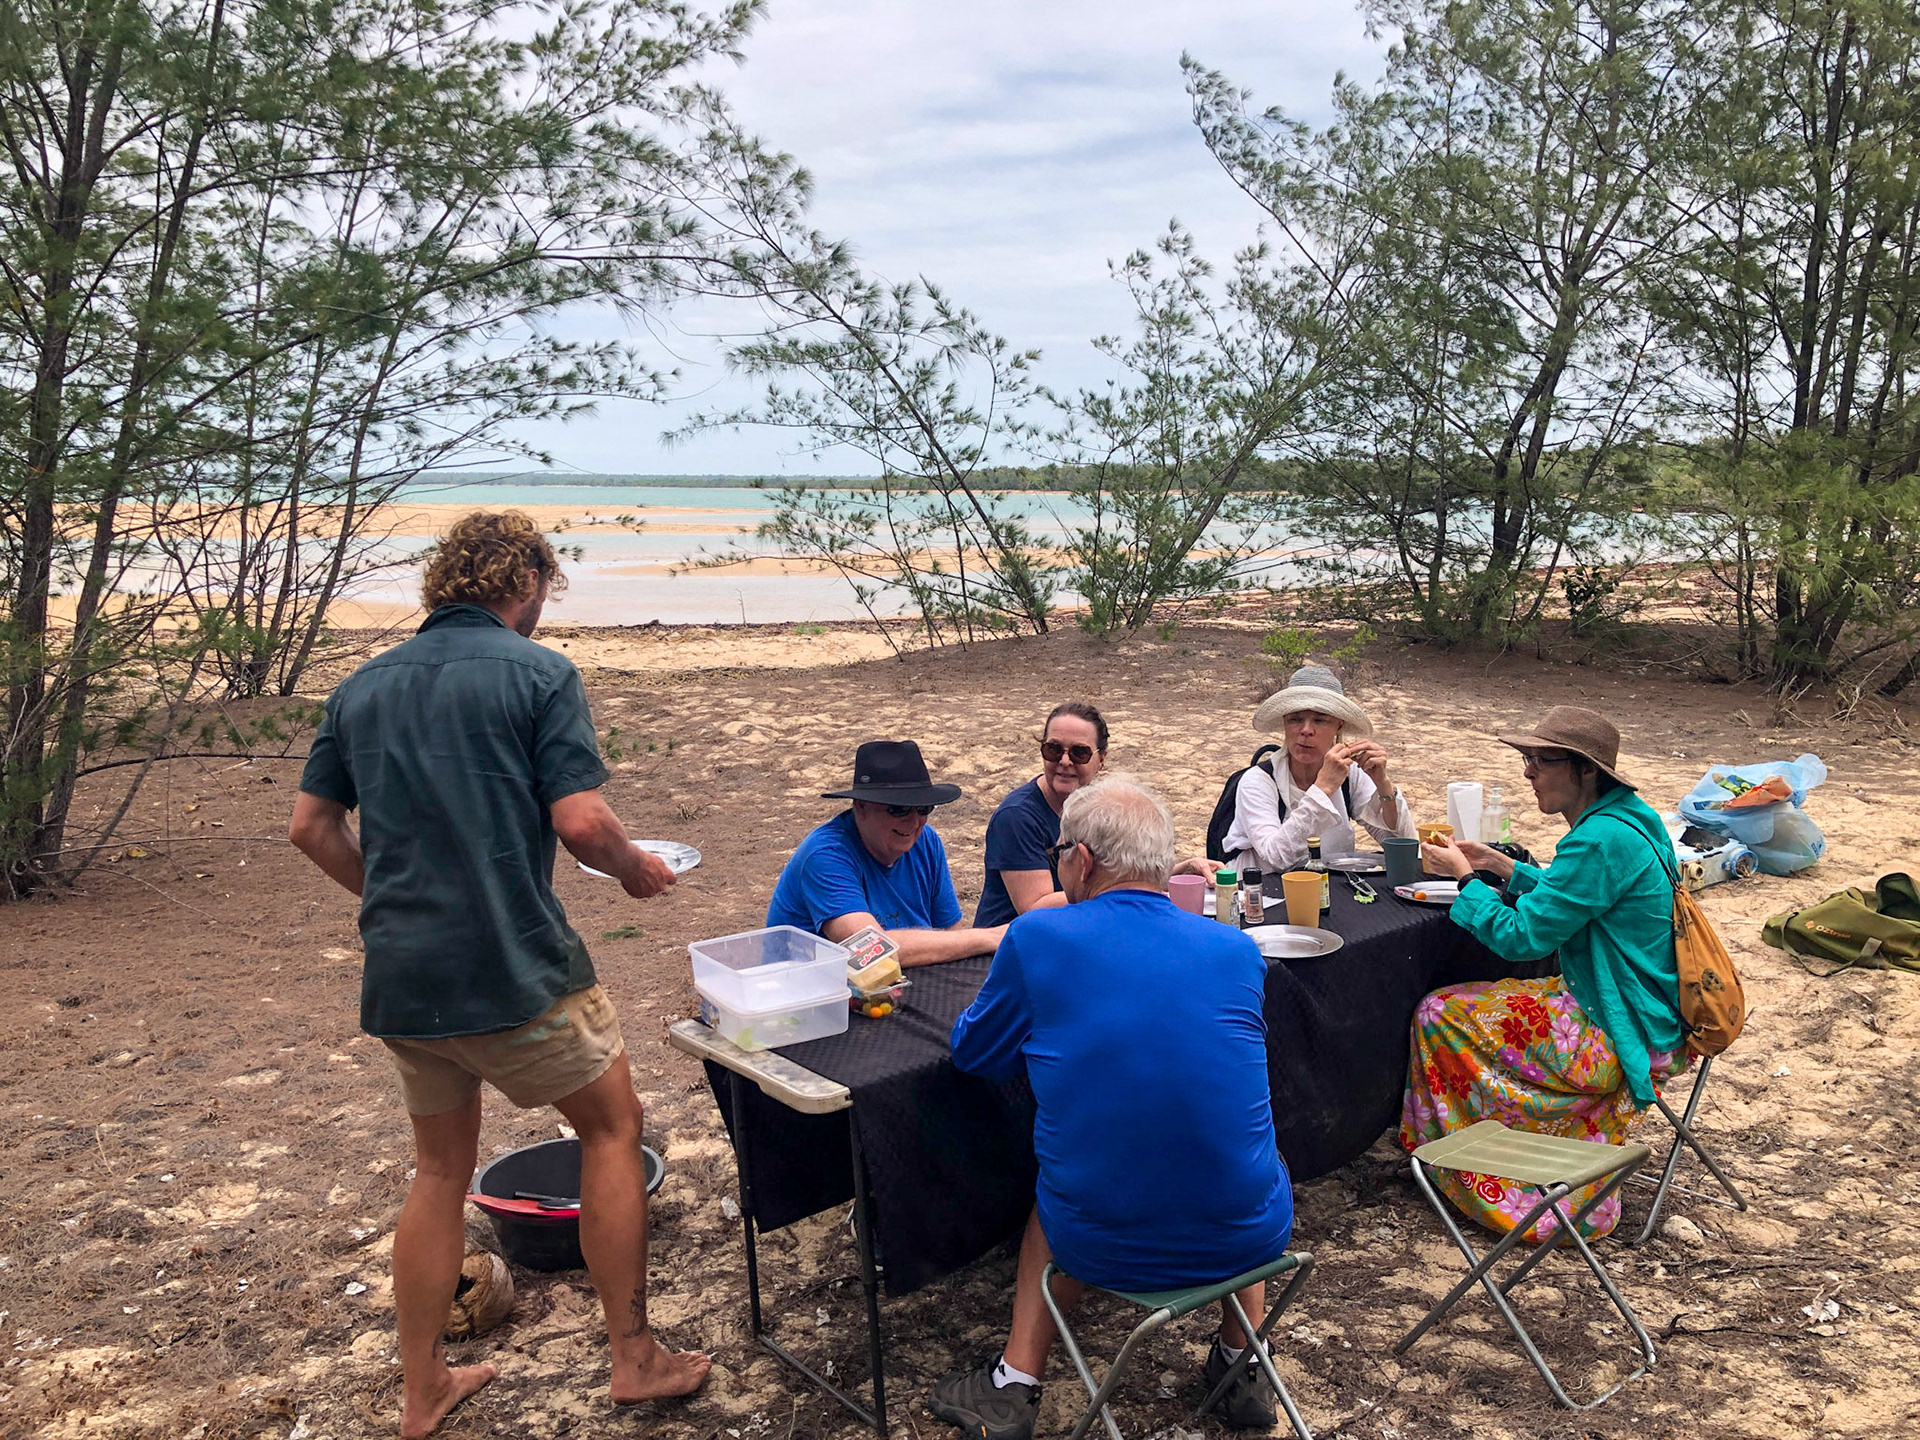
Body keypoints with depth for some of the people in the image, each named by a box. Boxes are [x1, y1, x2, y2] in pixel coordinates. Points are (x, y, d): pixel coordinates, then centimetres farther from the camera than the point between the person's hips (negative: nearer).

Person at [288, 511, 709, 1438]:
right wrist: (635, 869, 3)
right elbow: (578, 819, -16)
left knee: (440, 1168, 20)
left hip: (399, 977, 6)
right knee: (612, 1127, 13)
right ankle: (634, 1358, 17)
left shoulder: (363, 686, 11)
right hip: (514, 969, -6)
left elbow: (310, 825, 12)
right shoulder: (537, 673, -8)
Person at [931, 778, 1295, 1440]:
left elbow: (972, 1051, 6)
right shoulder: (1238, 950, -1)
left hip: (1103, 1247, -1)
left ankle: (1016, 1384, 29)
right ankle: (1240, 1365, 38)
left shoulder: (1036, 936, -10)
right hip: (1245, 1241, 2)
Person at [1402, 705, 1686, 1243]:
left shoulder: (1603, 840, -25)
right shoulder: (1628, 817, 7)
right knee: (1477, 1002, 22)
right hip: (1652, 1019, 10)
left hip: (1625, 1040, -10)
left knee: (1440, 1014, -3)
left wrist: (1465, 878, -8)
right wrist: (1502, 866, 15)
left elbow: (1520, 936, -23)